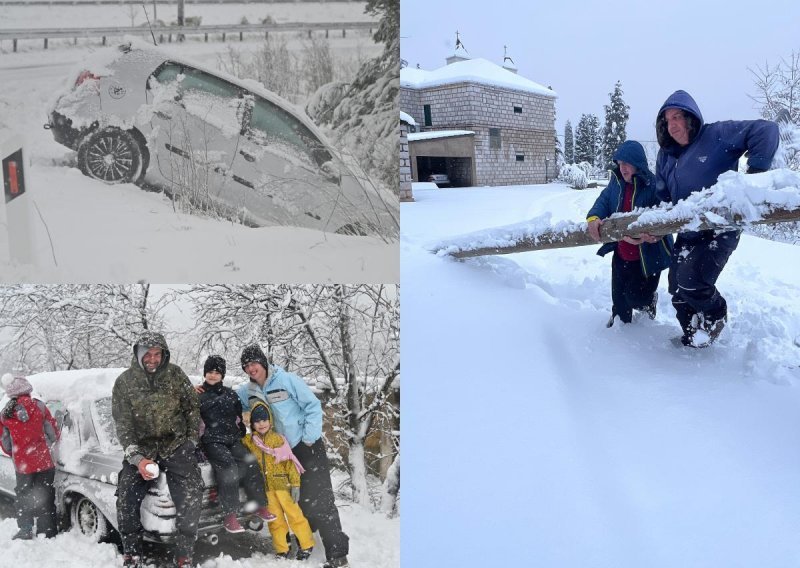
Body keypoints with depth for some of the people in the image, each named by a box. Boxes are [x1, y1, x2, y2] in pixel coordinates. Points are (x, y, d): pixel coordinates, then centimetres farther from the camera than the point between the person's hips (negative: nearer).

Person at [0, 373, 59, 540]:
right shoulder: (39, 407, -7)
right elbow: (53, 435, -2)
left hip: (22, 466, 2)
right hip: (44, 463, -1)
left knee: (24, 498, 17)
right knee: (45, 499, 7)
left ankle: (25, 531, 23)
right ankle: (47, 532, 11)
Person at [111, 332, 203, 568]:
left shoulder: (175, 374, 2)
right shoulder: (124, 382, 0)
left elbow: (192, 407, 9)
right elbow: (123, 424, -3)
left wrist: (192, 440, 2)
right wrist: (137, 458, -14)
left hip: (176, 444, -1)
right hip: (141, 448, 1)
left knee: (190, 497, -19)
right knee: (126, 498, -15)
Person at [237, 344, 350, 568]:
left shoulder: (286, 380, -12)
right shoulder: (247, 391, 5)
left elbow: (313, 406, -12)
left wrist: (310, 438, -15)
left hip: (308, 446, -6)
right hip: (283, 451, 6)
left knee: (319, 500, -13)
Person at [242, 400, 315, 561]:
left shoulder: (278, 438, -5)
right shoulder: (249, 441, 4)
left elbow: (290, 462, -5)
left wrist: (295, 484, -9)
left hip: (282, 483, -3)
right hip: (265, 487, 3)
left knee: (294, 514, 0)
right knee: (275, 519, 9)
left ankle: (306, 545, 11)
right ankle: (282, 550, 17)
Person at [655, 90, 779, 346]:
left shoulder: (716, 135, -13)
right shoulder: (666, 154, 8)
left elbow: (766, 130, -20)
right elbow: (662, 195, 11)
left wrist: (755, 173, -25)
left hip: (721, 228, -7)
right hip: (688, 232, 7)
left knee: (692, 280, -23)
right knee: (678, 290, 9)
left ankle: (716, 313, 9)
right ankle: (693, 338, 30)